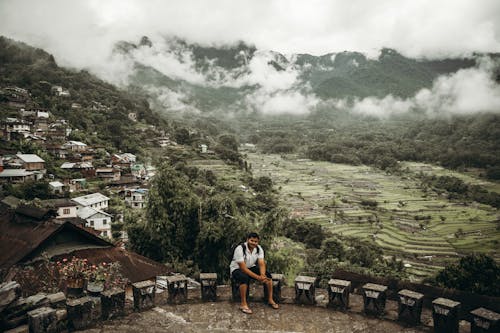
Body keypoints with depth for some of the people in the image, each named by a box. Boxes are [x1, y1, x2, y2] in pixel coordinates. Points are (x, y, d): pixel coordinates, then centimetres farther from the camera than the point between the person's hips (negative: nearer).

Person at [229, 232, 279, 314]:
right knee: (244, 278, -39)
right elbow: (243, 268, -31)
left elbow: (261, 264, -15)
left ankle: (270, 299, 0)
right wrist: (258, 277, -35)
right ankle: (243, 304, -27)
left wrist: (262, 275, -37)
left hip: (251, 267, 6)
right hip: (237, 269, -6)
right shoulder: (240, 249, -28)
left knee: (267, 275, -14)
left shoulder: (259, 249, -9)